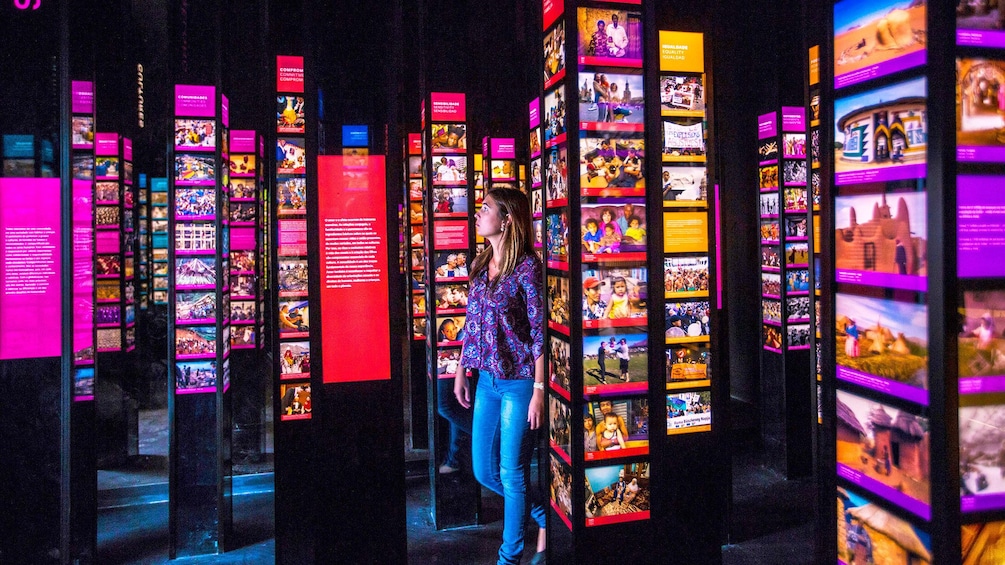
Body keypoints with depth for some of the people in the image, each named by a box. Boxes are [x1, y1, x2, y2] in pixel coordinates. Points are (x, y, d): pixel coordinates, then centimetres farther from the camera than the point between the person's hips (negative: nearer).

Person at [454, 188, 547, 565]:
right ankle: (546, 517, 34)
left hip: (519, 382, -8)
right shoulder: (481, 266, 7)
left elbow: (541, 332, -15)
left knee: (512, 473, 3)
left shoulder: (527, 267, -14)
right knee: (484, 471, 13)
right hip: (487, 380, 8)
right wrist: (461, 371, 15)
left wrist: (539, 391, -17)